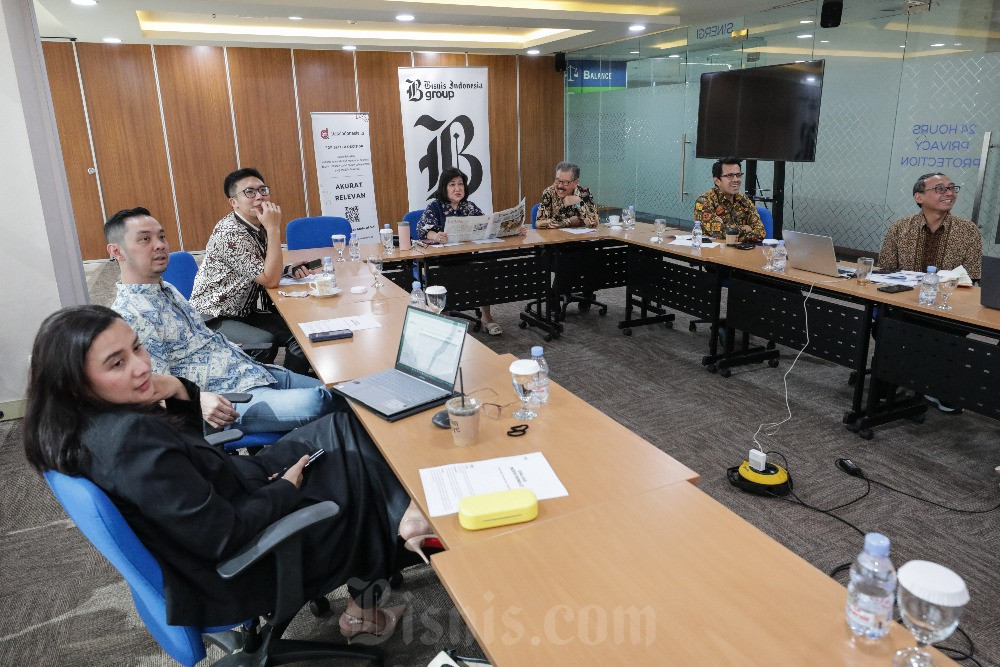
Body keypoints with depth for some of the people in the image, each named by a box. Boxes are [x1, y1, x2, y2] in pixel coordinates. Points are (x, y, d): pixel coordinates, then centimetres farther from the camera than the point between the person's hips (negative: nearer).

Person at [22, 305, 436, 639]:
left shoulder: (98, 415, -7)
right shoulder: (130, 440, -36)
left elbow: (190, 439, 10)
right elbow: (222, 538, -31)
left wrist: (180, 392, -11)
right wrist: (285, 489, -15)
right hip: (230, 569, -8)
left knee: (344, 428, 11)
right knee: (358, 468, 9)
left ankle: (391, 520, 23)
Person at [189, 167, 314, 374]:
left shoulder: (259, 227, 2)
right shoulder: (231, 233, -23)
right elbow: (270, 280, -27)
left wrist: (288, 269, -4)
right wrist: (274, 229, -27)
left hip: (244, 311, 8)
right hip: (213, 320, -8)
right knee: (267, 342, -30)